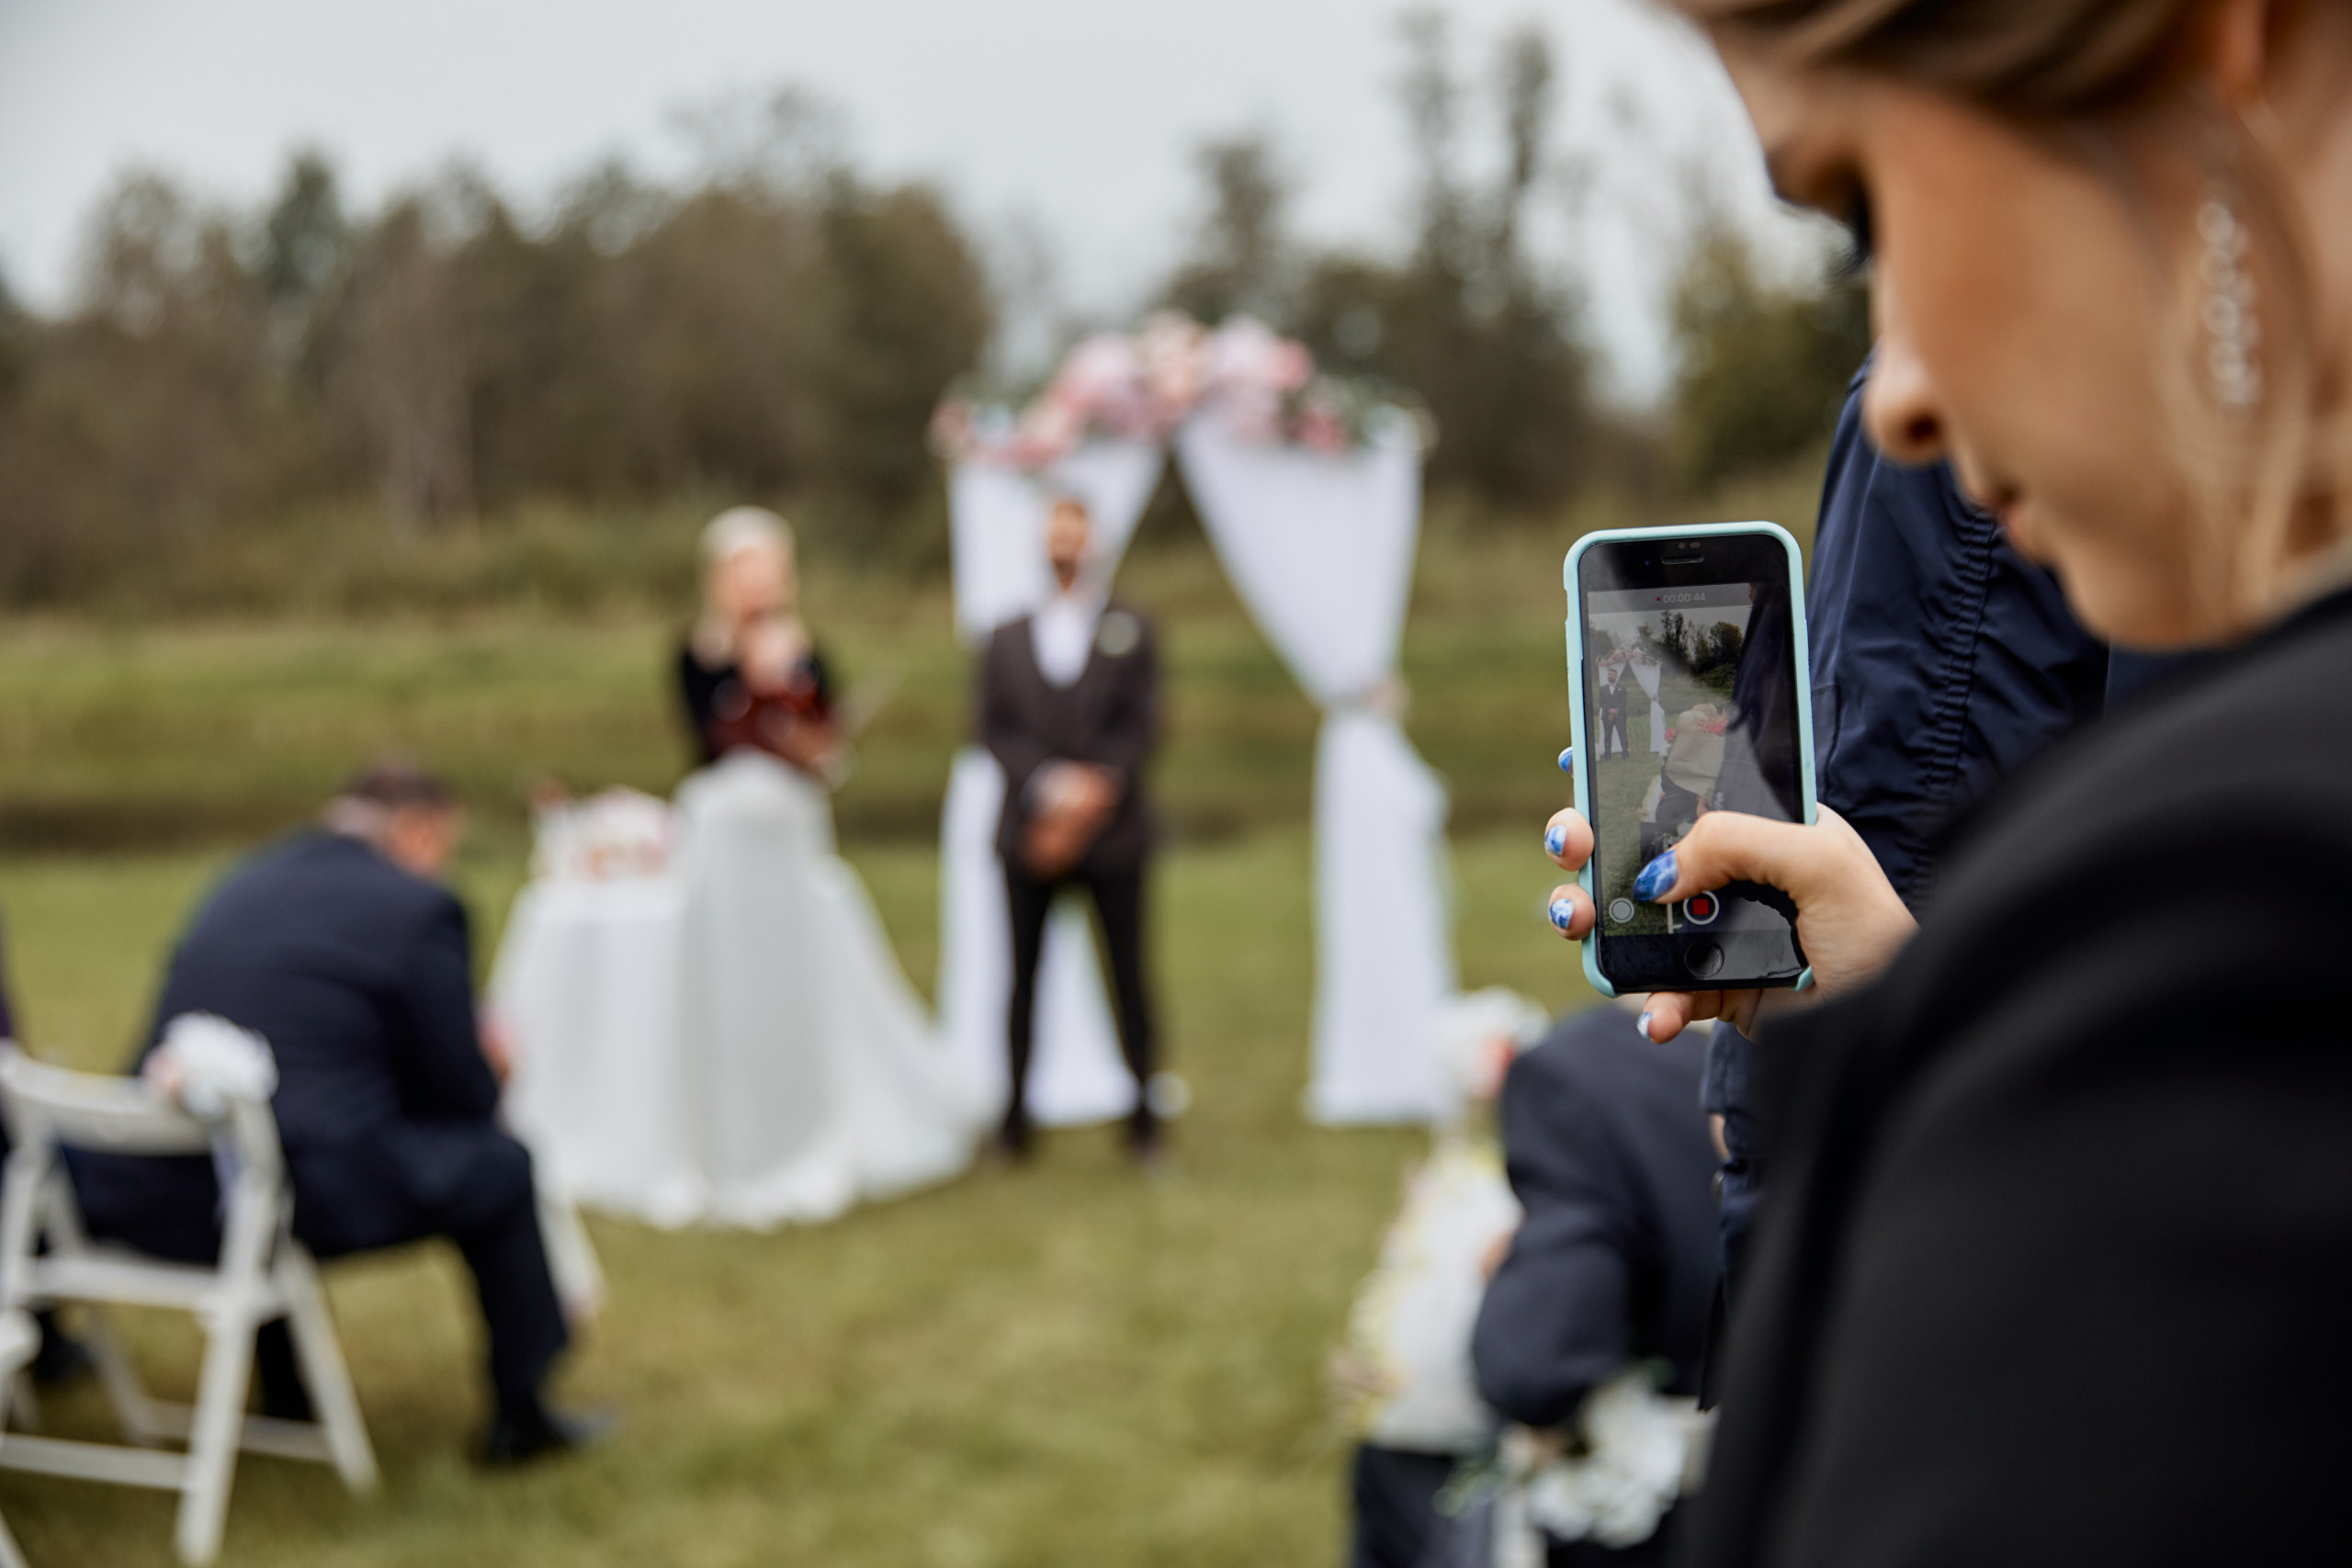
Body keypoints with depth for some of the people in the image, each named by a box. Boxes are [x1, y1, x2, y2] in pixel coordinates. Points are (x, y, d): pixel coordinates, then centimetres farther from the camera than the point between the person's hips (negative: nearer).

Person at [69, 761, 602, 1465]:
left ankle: (284, 1396, 47)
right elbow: (464, 1093, 1)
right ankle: (519, 1416, 25)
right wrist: (490, 1068, 26)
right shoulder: (419, 907, -3)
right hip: (300, 1195, -7)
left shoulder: (241, 884, 19)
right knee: (500, 1164, 14)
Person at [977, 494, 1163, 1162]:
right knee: (1024, 977, 1)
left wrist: (1096, 789, -15)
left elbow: (1141, 724, -1)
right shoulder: (1006, 638, 13)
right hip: (1029, 832, 1)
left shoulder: (1129, 630, 9)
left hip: (1112, 832, -1)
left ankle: (1143, 1118, 9)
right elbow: (996, 729, 2)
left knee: (1128, 977, 1)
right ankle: (1015, 1119, 8)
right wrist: (1052, 788, -14)